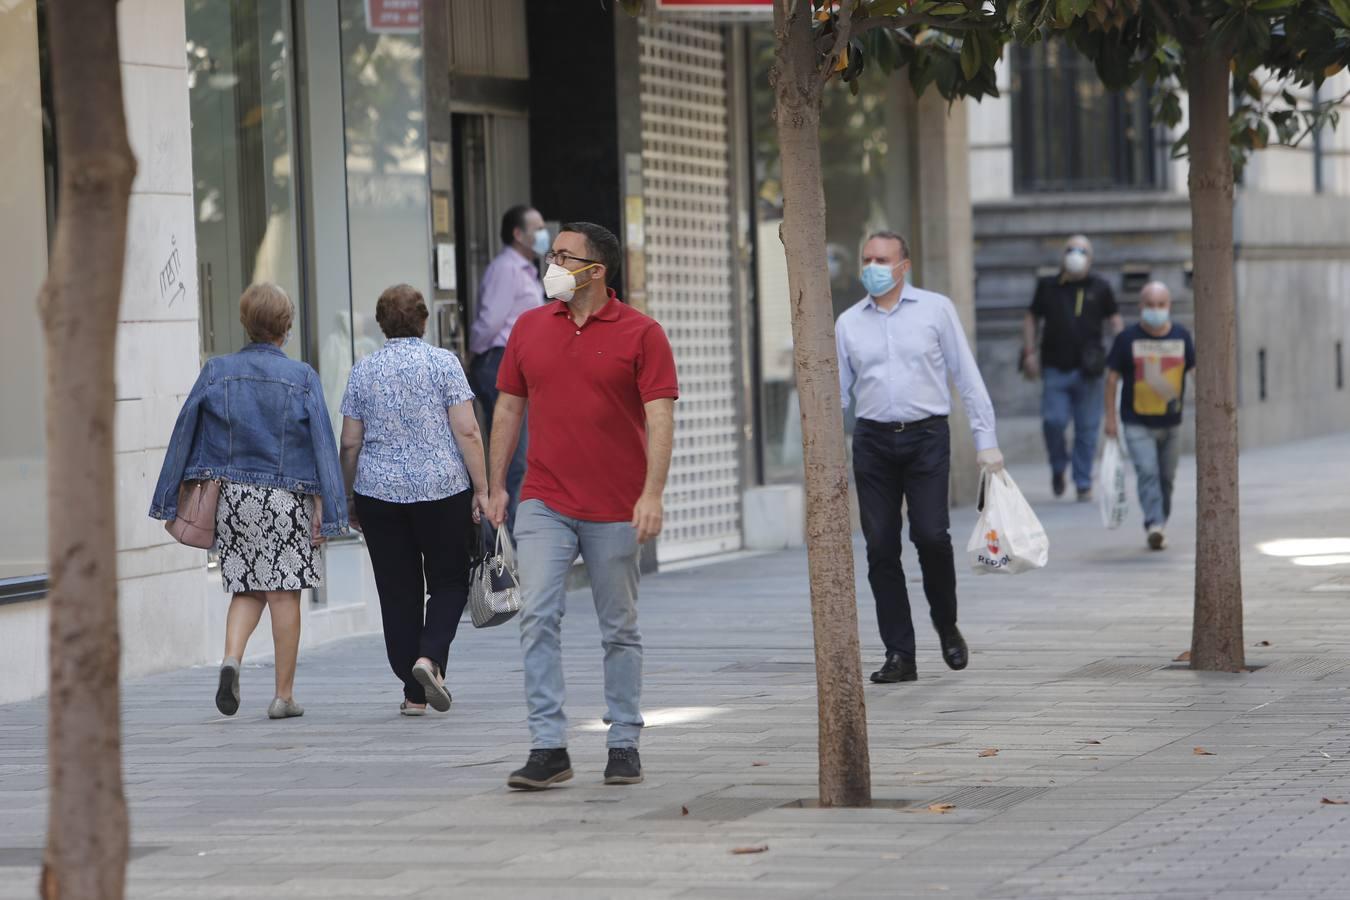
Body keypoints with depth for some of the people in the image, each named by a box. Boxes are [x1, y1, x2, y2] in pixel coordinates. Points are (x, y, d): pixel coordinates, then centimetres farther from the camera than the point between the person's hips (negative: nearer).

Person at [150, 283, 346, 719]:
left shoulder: (217, 372, 1)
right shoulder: (302, 377, -3)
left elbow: (184, 433, 2)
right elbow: (322, 442, -7)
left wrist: (172, 502, 6)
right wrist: (323, 505, -6)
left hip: (232, 497, 2)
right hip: (286, 498, -2)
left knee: (246, 590, 14)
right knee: (284, 593, 4)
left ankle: (231, 658, -13)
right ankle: (284, 695, 7)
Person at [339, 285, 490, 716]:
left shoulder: (362, 371, 4)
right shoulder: (443, 362, -3)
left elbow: (350, 444, 4)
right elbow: (467, 432, -9)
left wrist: (349, 497, 15)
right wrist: (481, 489, -4)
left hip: (378, 491, 2)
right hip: (442, 488, -2)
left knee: (398, 591, 7)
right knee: (449, 582, 10)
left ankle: (414, 694, 7)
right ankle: (430, 656, -13)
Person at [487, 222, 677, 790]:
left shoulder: (640, 334, -4)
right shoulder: (530, 328, 8)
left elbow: (659, 418, -8)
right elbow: (509, 408, 14)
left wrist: (653, 494, -17)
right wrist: (496, 485, 10)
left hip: (615, 510, -2)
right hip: (544, 504, 2)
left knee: (619, 630, 8)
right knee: (537, 618, -10)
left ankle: (624, 744, 18)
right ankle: (548, 747, -10)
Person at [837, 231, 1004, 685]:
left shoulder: (936, 309, 4)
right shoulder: (848, 323, 10)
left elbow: (967, 376, 5)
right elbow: (836, 391, 14)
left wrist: (986, 439, -1)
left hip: (926, 437, -3)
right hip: (872, 440, 3)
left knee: (931, 535, -15)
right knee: (881, 546, -2)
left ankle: (947, 626, 11)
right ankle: (898, 655, 4)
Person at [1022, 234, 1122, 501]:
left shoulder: (1099, 288, 8)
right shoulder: (1048, 286, 9)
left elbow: (1115, 320, 14)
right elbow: (1031, 319, 16)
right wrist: (1029, 353, 5)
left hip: (1087, 370, 0)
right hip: (1055, 368, 0)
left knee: (1087, 428, 1)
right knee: (1053, 421, -11)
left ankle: (1084, 483, 10)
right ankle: (1058, 468, 16)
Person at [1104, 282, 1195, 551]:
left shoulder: (1181, 337, 2)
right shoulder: (1128, 339, -5)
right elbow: (1112, 378, 1)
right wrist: (1110, 418, -2)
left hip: (1171, 423, 3)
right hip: (1138, 424, -3)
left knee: (1167, 477, 10)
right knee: (1147, 471, -18)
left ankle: (1160, 526, 25)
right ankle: (1154, 525, -27)